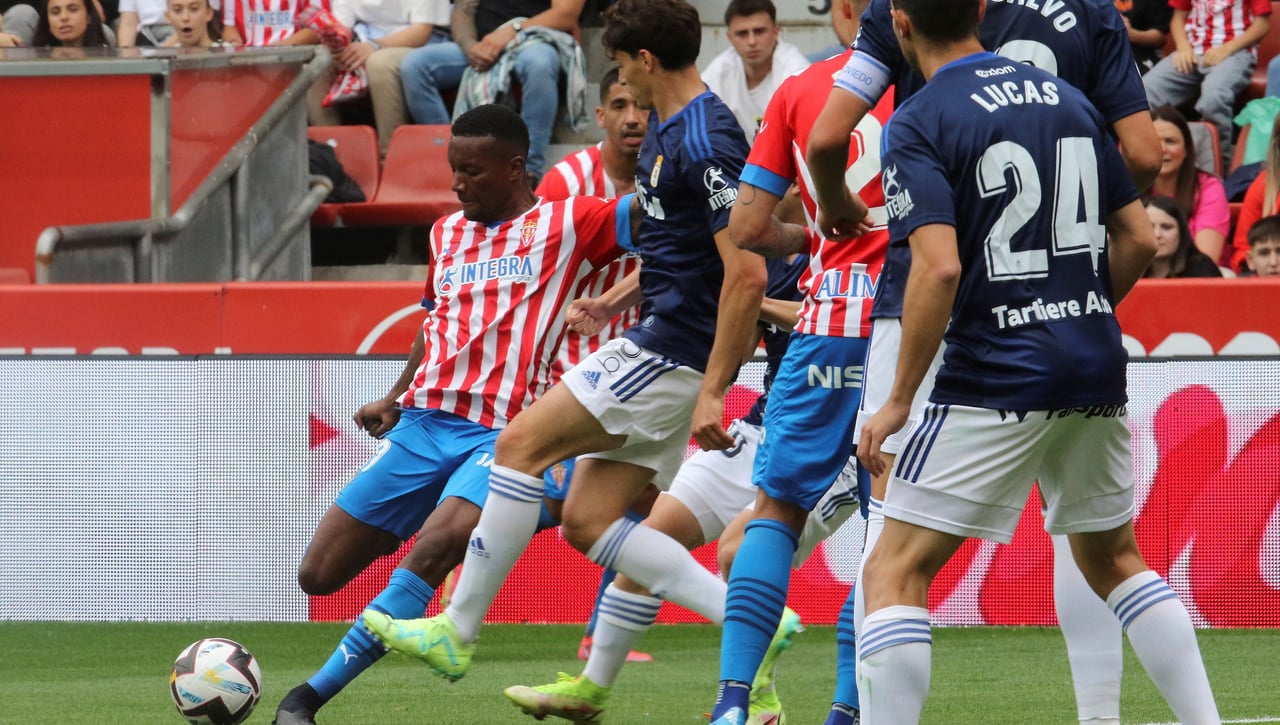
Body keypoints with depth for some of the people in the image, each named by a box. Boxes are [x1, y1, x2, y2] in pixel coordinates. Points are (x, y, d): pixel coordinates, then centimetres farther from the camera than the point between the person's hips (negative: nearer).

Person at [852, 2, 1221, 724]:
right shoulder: (1069, 100, 11)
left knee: (896, 573, -2)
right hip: (1097, 368, 6)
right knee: (1114, 558, 23)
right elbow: (1139, 239, 12)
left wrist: (899, 400, -13)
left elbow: (939, 267, -19)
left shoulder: (919, 123, -9)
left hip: (995, 372, -6)